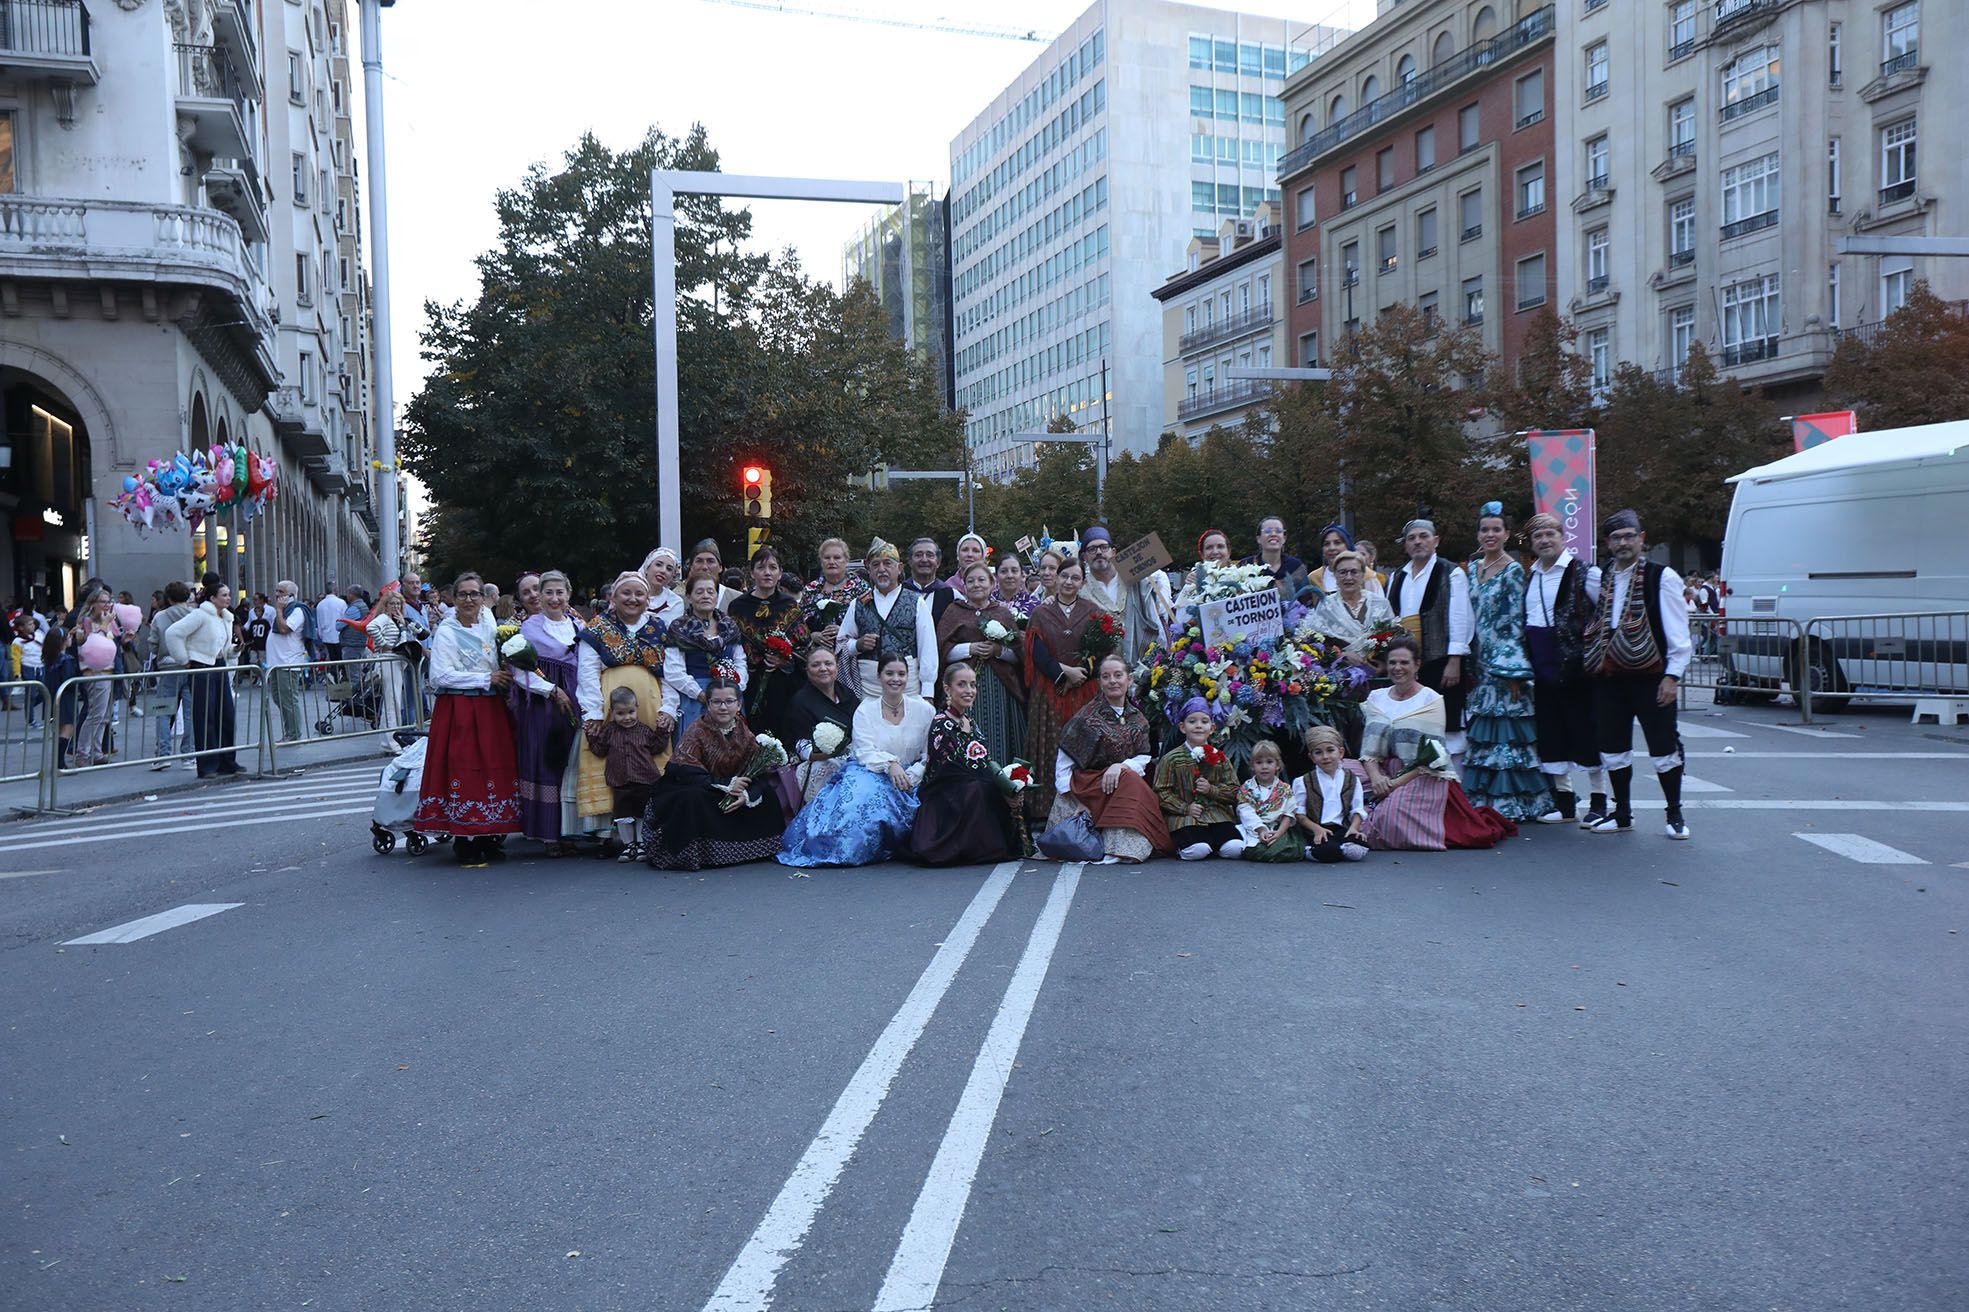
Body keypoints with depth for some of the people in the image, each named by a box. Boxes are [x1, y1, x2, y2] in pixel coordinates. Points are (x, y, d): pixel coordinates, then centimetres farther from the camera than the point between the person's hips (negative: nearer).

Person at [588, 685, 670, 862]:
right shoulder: (608, 731, 3)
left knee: (643, 815, 7)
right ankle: (628, 845, 16)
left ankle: (641, 844, 18)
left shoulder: (644, 730, 3)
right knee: (623, 816, 5)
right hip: (621, 784, 1)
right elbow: (600, 750, 5)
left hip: (646, 781, 0)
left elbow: (657, 748, 8)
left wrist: (662, 732, 0)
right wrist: (593, 737, -5)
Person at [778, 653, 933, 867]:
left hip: (910, 779, 1)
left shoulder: (924, 710, 6)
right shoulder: (865, 710, 5)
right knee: (859, 792, -34)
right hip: (871, 773, 0)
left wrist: (911, 777, -15)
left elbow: (930, 755, 2)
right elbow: (864, 752, -7)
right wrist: (889, 764, -26)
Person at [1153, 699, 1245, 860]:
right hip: (1184, 817, -3)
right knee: (1197, 851, -29)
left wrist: (1211, 790, -8)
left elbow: (1233, 790, 10)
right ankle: (1182, 842, 5)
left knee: (1234, 850, -21)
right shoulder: (1171, 758, 2)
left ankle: (1212, 840, 10)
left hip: (1217, 815, 3)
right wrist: (1185, 808, -11)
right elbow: (1161, 792, -1)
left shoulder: (1219, 758, 11)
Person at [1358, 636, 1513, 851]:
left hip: (1427, 777, -3)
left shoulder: (1431, 700, -2)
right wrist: (1375, 776, -15)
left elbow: (1429, 755, -9)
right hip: (1385, 775, 3)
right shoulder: (1376, 698, 11)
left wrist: (1398, 782, -18)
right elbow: (1369, 748, 5)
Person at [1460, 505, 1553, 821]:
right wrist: (1469, 666, 10)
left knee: (1505, 732, -5)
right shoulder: (1473, 567, 13)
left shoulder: (1513, 570, -6)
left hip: (1504, 660, -6)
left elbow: (1517, 621, -9)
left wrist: (1513, 671, -14)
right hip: (1479, 663, 6)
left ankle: (1511, 802, 0)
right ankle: (1483, 800, 12)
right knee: (1480, 733, 6)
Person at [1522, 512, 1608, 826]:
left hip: (1576, 667, -6)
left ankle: (1598, 803, 8)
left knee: (1585, 731, -1)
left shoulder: (1583, 572, -7)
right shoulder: (1530, 577, 13)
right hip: (1543, 668, 7)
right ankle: (1564, 802, 19)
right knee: (1551, 732, 10)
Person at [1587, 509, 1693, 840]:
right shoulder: (1602, 580, 12)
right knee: (1613, 748, 10)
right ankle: (1622, 815, 22)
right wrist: (1594, 663, 9)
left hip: (1649, 675, -5)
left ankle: (1675, 816, 13)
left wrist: (1672, 676, -12)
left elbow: (1678, 632, -6)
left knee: (1664, 748, 0)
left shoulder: (1662, 577, -4)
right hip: (1609, 676, 5)